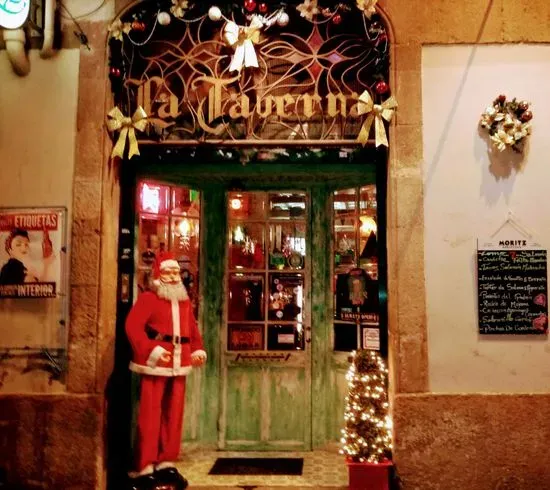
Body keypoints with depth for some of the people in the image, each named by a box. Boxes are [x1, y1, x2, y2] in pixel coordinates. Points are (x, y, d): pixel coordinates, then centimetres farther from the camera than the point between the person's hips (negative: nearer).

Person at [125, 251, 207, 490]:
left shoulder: (185, 302, 16)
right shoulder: (147, 298, -5)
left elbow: (193, 330, 19)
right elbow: (133, 326, -16)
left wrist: (198, 350, 1)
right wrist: (152, 350, -25)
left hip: (178, 365, 7)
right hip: (155, 365, -7)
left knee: (174, 416, 11)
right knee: (149, 416, -3)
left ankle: (166, 465, 23)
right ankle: (143, 470, 6)